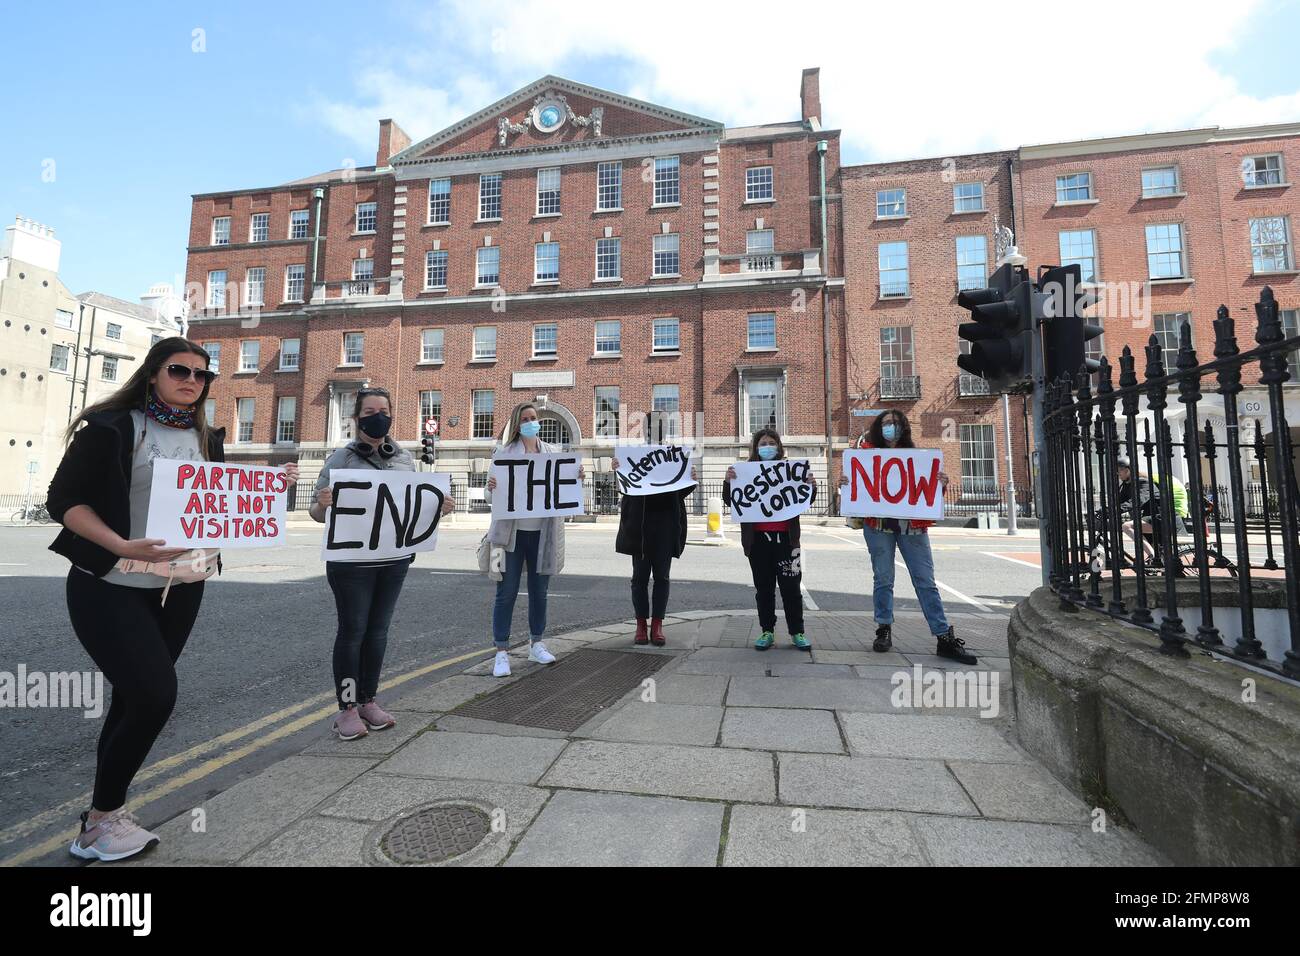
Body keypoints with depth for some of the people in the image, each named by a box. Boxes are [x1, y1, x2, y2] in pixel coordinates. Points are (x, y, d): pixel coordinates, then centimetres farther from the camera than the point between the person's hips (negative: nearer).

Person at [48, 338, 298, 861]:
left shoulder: (206, 439, 10)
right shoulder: (111, 426, -7)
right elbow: (64, 499, -9)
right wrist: (120, 546, -25)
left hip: (182, 588, 5)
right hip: (109, 586, -5)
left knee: (135, 698, 12)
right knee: (153, 695, -13)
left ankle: (106, 813, 28)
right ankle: (101, 819, 11)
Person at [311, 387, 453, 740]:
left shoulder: (405, 458, 7)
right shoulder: (341, 457, -4)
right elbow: (317, 512, -4)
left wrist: (439, 508, -4)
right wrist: (322, 504, -27)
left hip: (395, 559, 4)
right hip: (351, 561, -4)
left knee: (378, 630, 13)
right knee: (352, 630, 4)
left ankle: (368, 701, 27)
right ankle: (347, 708, 18)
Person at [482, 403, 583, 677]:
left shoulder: (553, 452, 9)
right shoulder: (504, 452, 1)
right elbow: (490, 497, 0)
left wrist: (578, 478, -11)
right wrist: (491, 488, -23)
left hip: (542, 533, 3)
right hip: (511, 532, -3)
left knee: (539, 591, 13)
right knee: (506, 593, 2)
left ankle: (537, 644, 29)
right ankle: (501, 652, 12)